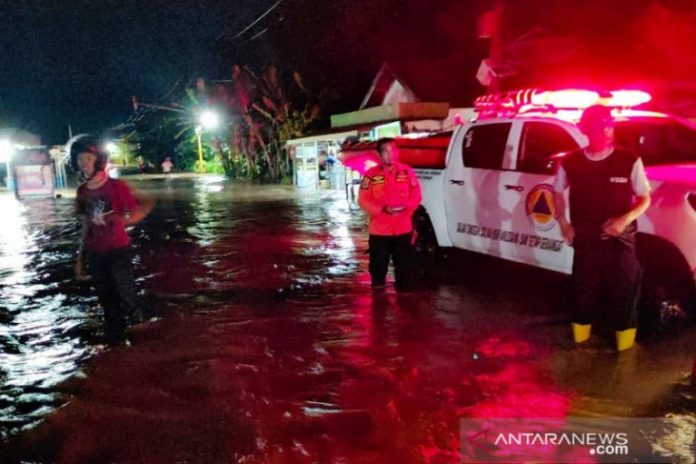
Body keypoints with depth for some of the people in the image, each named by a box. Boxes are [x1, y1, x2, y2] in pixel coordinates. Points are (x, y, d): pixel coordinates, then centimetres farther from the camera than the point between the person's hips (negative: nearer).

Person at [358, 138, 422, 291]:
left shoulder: (407, 172, 3)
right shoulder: (371, 175, -5)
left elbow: (416, 195, 5)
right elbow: (363, 200, -6)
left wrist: (405, 207, -15)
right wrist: (383, 209, -19)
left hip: (403, 229, 2)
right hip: (379, 230, -1)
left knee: (405, 266, 10)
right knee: (378, 266, 10)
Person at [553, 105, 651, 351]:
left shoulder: (629, 161, -8)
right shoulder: (570, 162, -4)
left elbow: (645, 198, 0)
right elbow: (558, 193, 13)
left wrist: (625, 219, -18)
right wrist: (563, 223, 1)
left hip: (620, 240, -1)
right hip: (585, 240, 1)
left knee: (624, 296, 4)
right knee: (584, 294, 12)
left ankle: (625, 352, 18)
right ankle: (581, 347, 29)